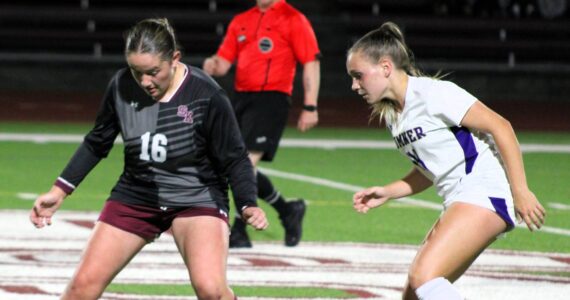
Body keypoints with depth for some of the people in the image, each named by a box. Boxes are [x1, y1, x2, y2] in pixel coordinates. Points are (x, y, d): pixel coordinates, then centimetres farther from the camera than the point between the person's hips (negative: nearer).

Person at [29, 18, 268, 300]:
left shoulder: (206, 95, -20)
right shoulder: (121, 86, -10)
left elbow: (234, 158, -11)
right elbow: (97, 142, 7)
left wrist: (248, 204, -27)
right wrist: (60, 190, 5)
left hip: (197, 199, -4)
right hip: (135, 195, 4)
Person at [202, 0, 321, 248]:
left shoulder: (293, 20, -2)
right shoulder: (240, 22, 16)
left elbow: (312, 62, -5)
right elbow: (224, 61, 15)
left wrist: (310, 107, -10)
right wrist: (213, 65, -10)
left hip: (272, 97, -7)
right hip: (241, 97, 7)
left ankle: (238, 231, -13)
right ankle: (288, 211, 25)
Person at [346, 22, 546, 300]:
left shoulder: (432, 94, -13)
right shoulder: (392, 115, 15)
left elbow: (500, 126, -15)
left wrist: (520, 191, -17)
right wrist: (386, 193, 11)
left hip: (485, 193, -10)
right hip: (458, 203, 10)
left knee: (424, 276, -25)